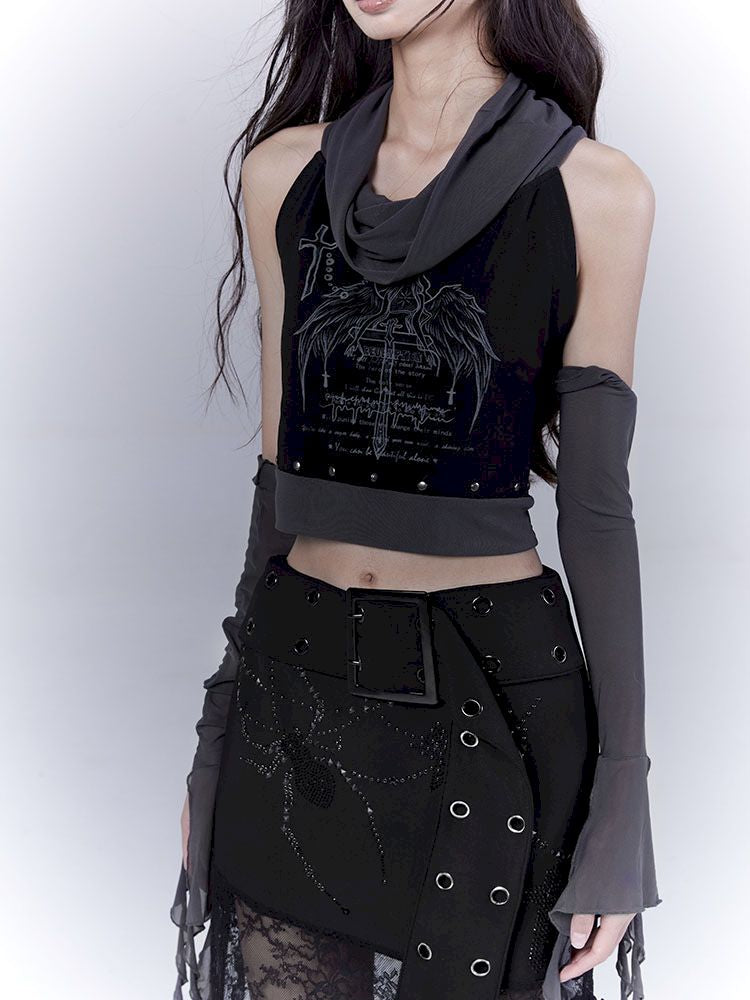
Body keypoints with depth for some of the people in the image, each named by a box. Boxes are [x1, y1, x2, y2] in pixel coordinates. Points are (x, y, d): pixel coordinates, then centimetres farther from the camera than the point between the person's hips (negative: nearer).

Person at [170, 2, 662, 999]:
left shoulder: (594, 192, -8)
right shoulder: (285, 170, 3)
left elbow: (596, 504, -6)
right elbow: (280, 463, 9)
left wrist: (622, 796, -6)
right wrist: (221, 727, 13)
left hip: (489, 696, -3)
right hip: (296, 691, 4)